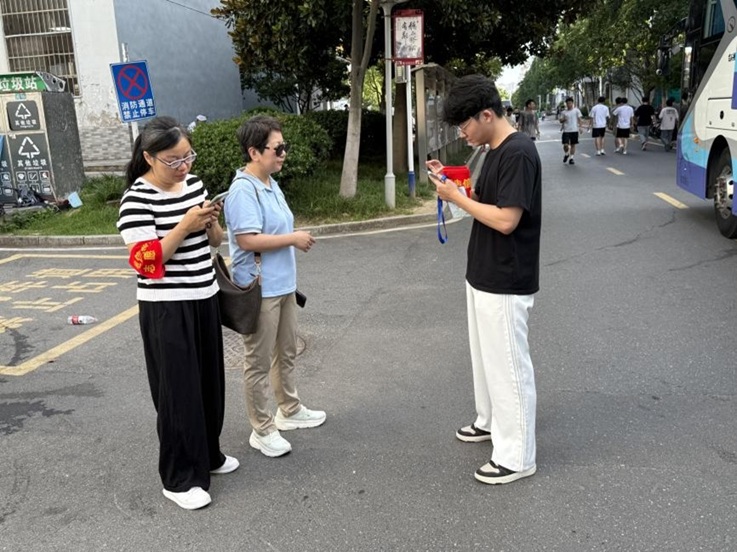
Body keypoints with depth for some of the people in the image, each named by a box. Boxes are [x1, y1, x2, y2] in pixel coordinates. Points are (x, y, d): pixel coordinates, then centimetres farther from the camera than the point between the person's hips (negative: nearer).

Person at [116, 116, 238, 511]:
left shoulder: (194, 183, 5)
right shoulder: (137, 199, -15)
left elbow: (214, 241, 13)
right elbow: (145, 262, -20)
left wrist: (210, 222, -9)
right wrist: (185, 225, -24)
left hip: (204, 299, 7)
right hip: (166, 309, -7)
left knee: (209, 383, 17)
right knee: (179, 391, 2)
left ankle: (207, 454, 37)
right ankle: (179, 478, 18)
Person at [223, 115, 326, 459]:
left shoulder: (271, 183, 10)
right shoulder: (243, 190, -19)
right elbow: (247, 239, -26)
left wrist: (296, 239, 7)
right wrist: (294, 238, -18)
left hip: (283, 284, 10)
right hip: (260, 289, -10)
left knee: (287, 353, 22)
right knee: (259, 362, 4)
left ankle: (289, 410, 40)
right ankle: (262, 430, 19)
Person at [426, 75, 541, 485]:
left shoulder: (518, 153, -21)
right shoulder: (496, 152, 10)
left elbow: (505, 220, -26)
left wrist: (456, 198, -17)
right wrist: (452, 183, 3)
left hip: (505, 284, -10)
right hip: (484, 277, 10)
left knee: (509, 365, 1)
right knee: (486, 356, 23)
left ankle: (517, 457, 15)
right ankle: (491, 421, 43)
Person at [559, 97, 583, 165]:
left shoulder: (576, 110, 2)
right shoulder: (563, 112, 6)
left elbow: (579, 119, 5)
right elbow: (561, 121, 9)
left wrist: (580, 127, -4)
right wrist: (563, 120, -13)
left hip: (574, 130, 0)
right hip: (566, 130, 0)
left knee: (573, 144, 4)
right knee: (565, 145, -8)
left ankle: (571, 158, 13)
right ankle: (566, 154, 21)